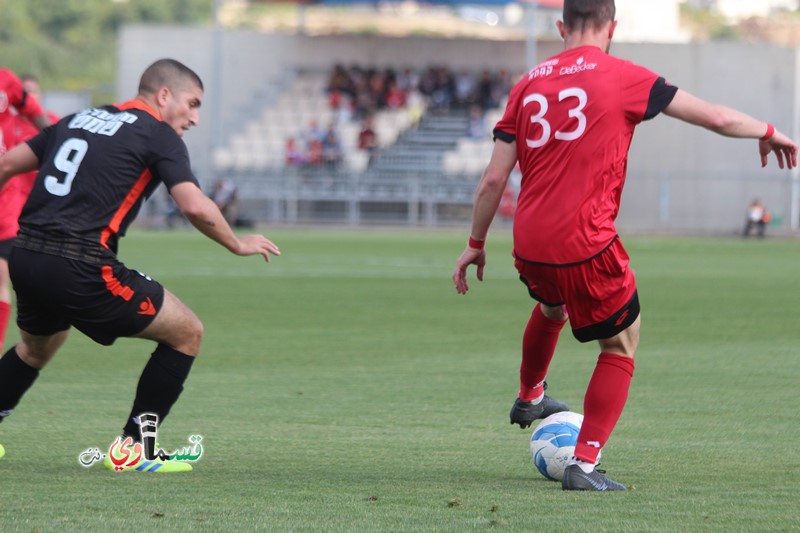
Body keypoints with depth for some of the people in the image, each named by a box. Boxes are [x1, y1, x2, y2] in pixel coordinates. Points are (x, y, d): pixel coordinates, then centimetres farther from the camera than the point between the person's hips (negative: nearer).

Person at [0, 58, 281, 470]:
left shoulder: (81, 119, 21)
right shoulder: (158, 134, 1)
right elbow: (194, 206, -12)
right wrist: (238, 245, 5)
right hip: (80, 267, -7)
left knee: (36, 348, 36)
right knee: (186, 332, 6)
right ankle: (133, 447, 8)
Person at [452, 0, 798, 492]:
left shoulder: (528, 86, 8)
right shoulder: (625, 78, -4)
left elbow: (493, 179, 7)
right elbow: (716, 118, 2)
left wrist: (477, 243, 19)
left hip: (530, 248, 5)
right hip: (586, 246, -5)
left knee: (551, 305, 37)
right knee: (621, 346, 14)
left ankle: (529, 398, 59)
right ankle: (585, 465, 4)